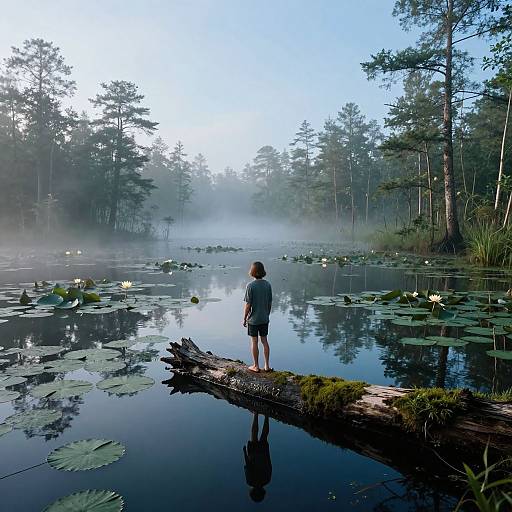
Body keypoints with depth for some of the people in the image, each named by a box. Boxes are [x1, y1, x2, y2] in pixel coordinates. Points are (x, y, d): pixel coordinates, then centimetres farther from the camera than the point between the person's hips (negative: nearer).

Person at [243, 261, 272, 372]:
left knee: (254, 342, 7)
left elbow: (248, 305, -15)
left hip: (253, 319, -4)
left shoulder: (250, 286, -17)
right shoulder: (267, 285, -2)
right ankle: (267, 365, 20)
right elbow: (270, 303, 4)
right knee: (264, 341, 13)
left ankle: (256, 366, 17)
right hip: (264, 319, 5)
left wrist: (244, 318, -4)